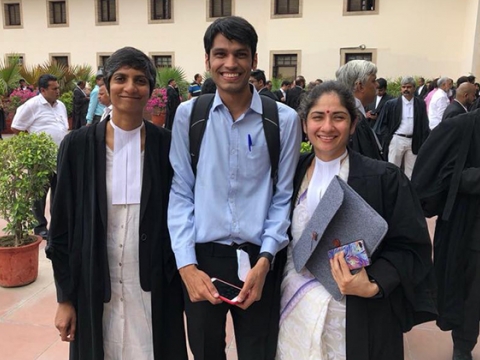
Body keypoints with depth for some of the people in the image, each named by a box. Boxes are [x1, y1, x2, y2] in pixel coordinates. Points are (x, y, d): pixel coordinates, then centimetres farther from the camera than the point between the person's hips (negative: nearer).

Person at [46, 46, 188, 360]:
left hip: (154, 289, 0)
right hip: (94, 288, 0)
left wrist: (185, 284, 2)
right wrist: (65, 298, 0)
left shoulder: (168, 145, -3)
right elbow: (62, 224, -1)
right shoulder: (78, 145, -4)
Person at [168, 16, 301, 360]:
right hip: (202, 257, 1)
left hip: (257, 260, -1)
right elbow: (181, 192, -1)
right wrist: (187, 265, -8)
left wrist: (263, 262, -10)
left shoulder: (284, 119, -4)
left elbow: (283, 197, -1)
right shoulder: (188, 114, -2)